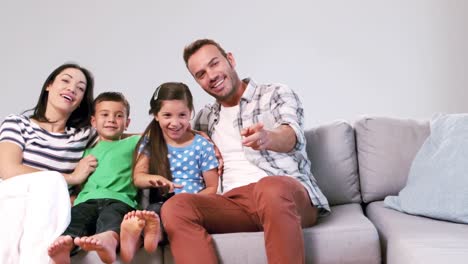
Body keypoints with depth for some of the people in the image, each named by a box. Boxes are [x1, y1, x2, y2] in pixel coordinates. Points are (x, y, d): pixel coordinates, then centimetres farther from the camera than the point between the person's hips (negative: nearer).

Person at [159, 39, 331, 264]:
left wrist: (266, 138, -36)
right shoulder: (205, 118, 25)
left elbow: (292, 134, -12)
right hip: (234, 202, 4)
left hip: (288, 195, -3)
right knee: (175, 208, -26)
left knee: (270, 188, -40)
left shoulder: (277, 94, 10)